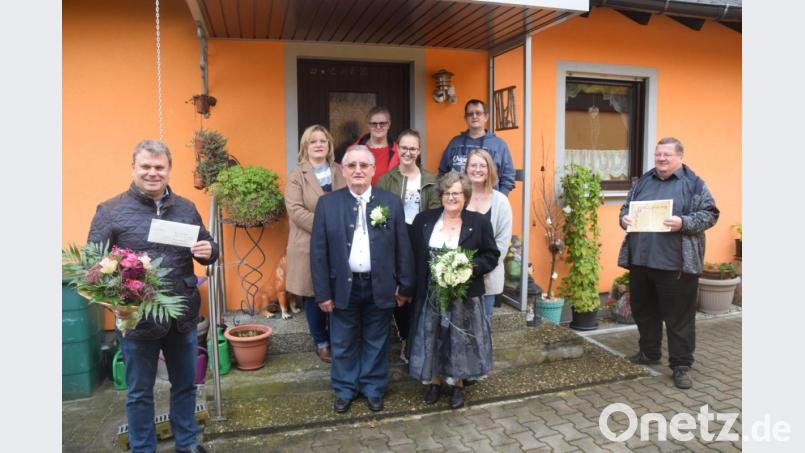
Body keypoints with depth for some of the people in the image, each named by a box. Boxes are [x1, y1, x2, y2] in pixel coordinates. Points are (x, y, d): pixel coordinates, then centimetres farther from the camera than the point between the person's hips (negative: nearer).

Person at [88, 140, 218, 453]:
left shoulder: (186, 208, 6)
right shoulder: (110, 210, -4)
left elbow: (207, 247, 13)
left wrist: (209, 251, -11)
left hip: (183, 316, 4)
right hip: (137, 319, -3)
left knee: (185, 385, 19)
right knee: (139, 392, 15)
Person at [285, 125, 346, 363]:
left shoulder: (341, 172, 10)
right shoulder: (297, 176, 0)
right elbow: (295, 209, -12)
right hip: (310, 246, -2)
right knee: (313, 297, 7)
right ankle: (321, 343, 25)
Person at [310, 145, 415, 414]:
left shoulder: (391, 202, -1)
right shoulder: (327, 204, -2)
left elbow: (403, 248, 1)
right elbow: (318, 252, -2)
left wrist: (406, 286, 0)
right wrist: (322, 292, -5)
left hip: (380, 286, 0)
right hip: (343, 286, 0)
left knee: (376, 342, 15)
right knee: (343, 343, 14)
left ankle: (374, 388, 34)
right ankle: (345, 389, 34)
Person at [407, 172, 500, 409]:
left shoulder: (479, 222, -3)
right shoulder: (423, 220, 2)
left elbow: (491, 255, 1)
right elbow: (412, 255, 5)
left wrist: (472, 267, -17)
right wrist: (412, 286, -4)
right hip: (430, 294, 2)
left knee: (460, 340, 9)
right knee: (432, 338, 11)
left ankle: (458, 383, 28)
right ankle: (434, 380, 30)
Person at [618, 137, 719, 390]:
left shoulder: (693, 184, -1)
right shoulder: (643, 182, 14)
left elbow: (710, 214, -5)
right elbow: (626, 206, 20)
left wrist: (683, 223, -21)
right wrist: (624, 218, -2)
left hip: (676, 264, -5)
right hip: (640, 260, 6)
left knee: (679, 316, 0)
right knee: (644, 310, 16)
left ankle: (681, 365, 12)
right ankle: (649, 353, 33)